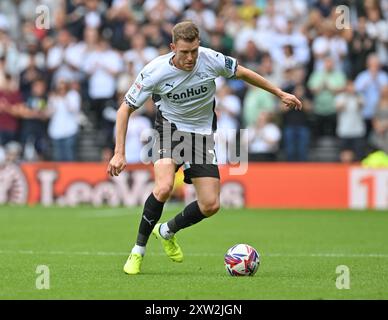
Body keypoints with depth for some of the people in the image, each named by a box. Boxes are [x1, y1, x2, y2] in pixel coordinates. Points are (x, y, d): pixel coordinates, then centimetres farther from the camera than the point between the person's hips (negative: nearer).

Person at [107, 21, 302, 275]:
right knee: (164, 189, -29)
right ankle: (138, 251, -11)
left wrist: (280, 94, 9)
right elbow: (126, 108, -11)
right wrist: (119, 153, -18)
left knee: (211, 205, -5)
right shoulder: (156, 71, -21)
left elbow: (243, 73, 3)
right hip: (170, 130, -3)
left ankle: (167, 231, 24)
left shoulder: (211, 60, -17)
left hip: (202, 134, 3)